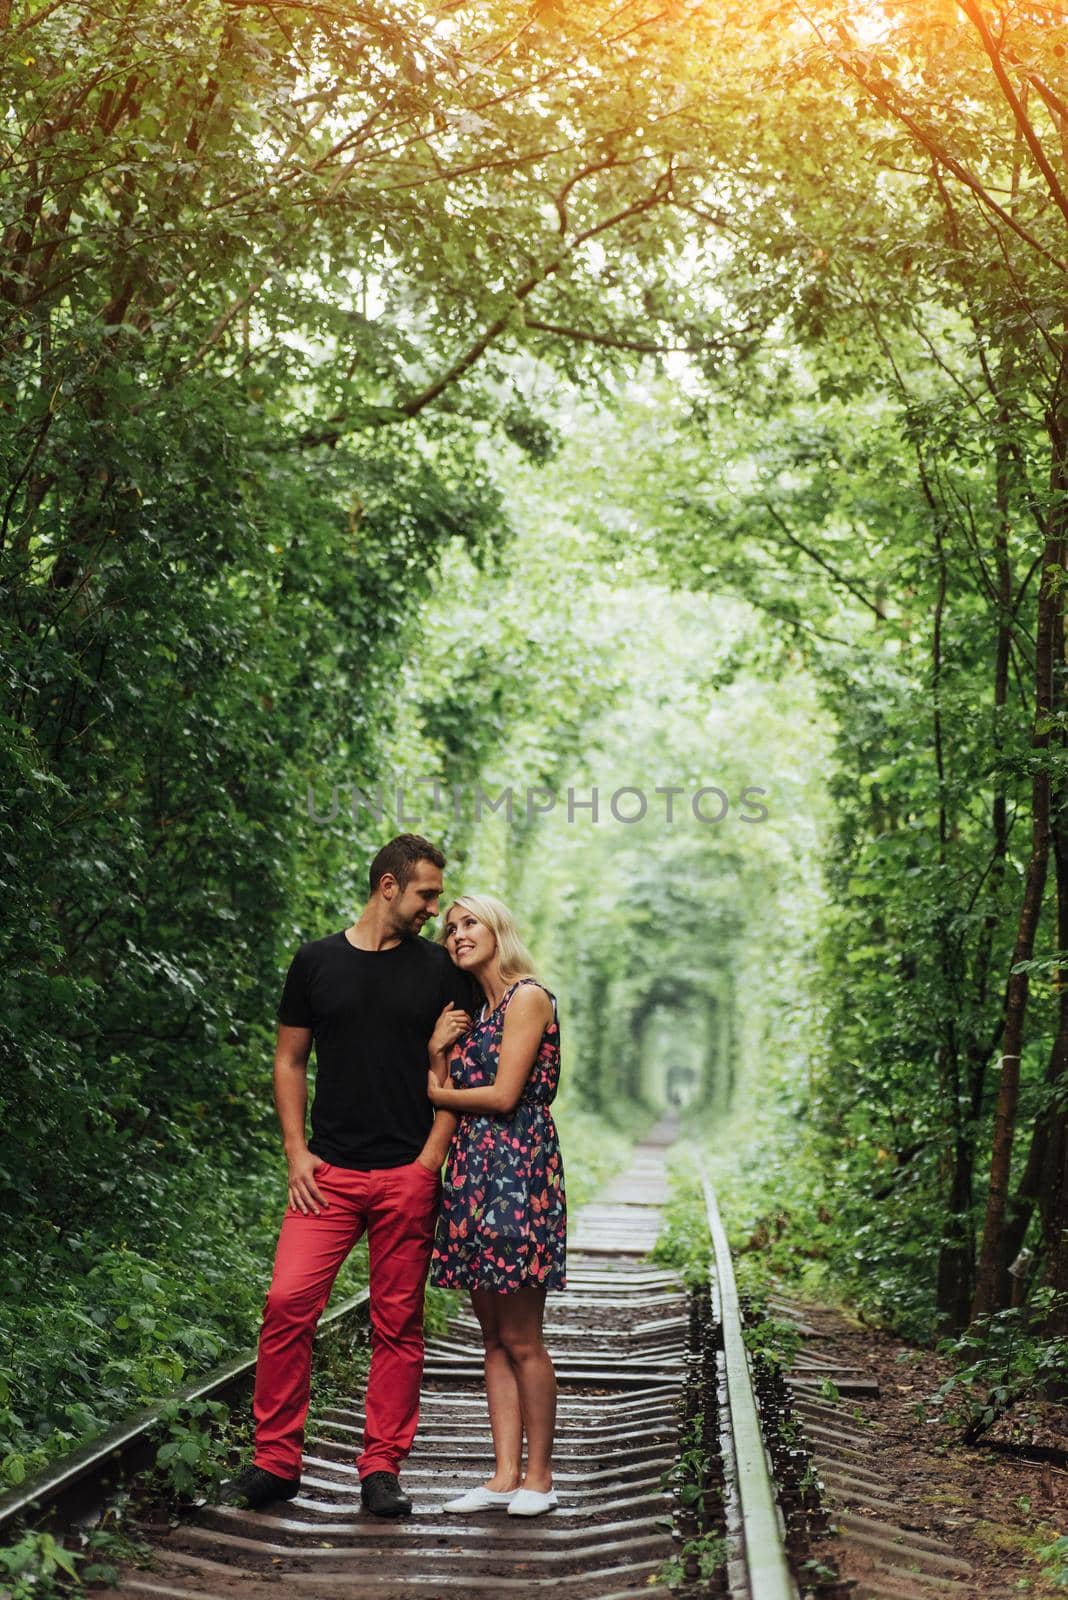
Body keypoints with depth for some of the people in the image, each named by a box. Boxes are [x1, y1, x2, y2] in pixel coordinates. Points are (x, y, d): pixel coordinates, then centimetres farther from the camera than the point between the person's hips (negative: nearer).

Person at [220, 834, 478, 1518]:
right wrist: (297, 1151, 2)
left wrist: (430, 1159, -4)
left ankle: (382, 1470, 12)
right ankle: (276, 1462, 1)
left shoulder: (442, 970, 7)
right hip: (328, 1171, 0)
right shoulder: (316, 962, 8)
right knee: (288, 1303, -10)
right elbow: (290, 1062, 13)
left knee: (398, 1324, 3)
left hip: (409, 1176, 0)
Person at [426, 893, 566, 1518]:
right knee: (494, 1337, 7)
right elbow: (448, 1096, 14)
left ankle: (539, 1476, 4)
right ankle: (505, 1474, 10)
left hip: (518, 1168, -8)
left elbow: (503, 1096, -13)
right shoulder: (471, 1010, 20)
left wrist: (438, 1092, 1)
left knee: (521, 1338, -5)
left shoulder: (528, 997, -6)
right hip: (473, 1172, 8)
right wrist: (438, 1051, -2)